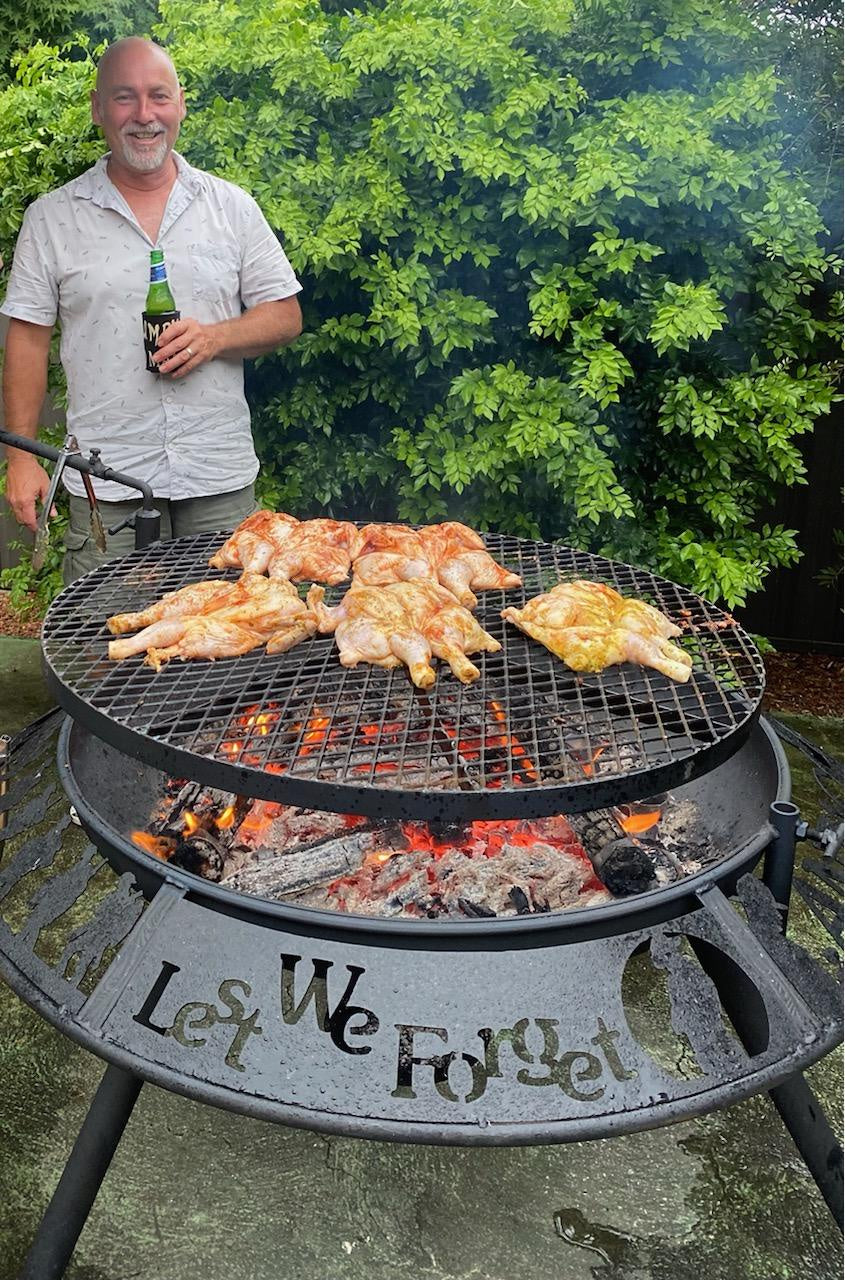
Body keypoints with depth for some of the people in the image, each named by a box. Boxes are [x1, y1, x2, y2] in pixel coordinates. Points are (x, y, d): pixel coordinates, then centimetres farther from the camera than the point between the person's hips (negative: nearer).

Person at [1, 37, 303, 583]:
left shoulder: (232, 206, 7)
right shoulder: (51, 218, 5)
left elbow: (286, 316, 6)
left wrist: (214, 337, -13)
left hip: (220, 476, 1)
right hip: (104, 480, 0)